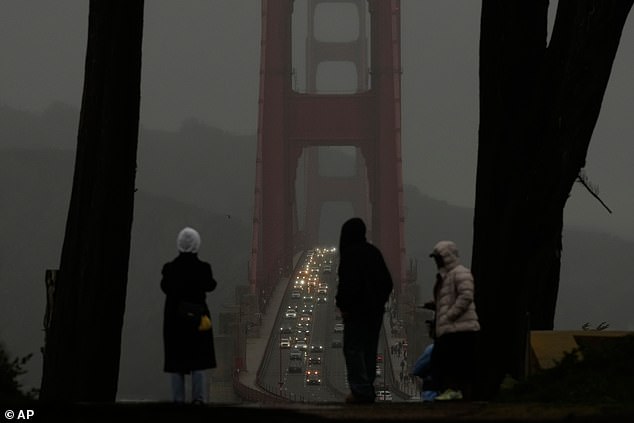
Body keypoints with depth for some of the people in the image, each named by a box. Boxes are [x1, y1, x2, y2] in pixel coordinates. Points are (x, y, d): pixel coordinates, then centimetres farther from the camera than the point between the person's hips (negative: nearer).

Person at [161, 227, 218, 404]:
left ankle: (178, 398, 6)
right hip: (198, 316, -1)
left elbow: (165, 287, 6)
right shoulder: (203, 268, -10)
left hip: (174, 318, 1)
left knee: (176, 362, 7)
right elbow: (210, 286, 4)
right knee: (198, 360, 7)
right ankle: (198, 397, 1)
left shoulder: (170, 268, -7)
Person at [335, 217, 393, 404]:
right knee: (369, 349, 12)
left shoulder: (349, 254, -12)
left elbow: (347, 283, -20)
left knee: (353, 349, -4)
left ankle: (361, 390, -11)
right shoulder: (374, 252, 10)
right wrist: (379, 301, 16)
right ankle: (368, 390, 12)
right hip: (375, 310, 7)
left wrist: (342, 305, -11)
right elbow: (388, 282, 12)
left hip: (357, 311, -7)